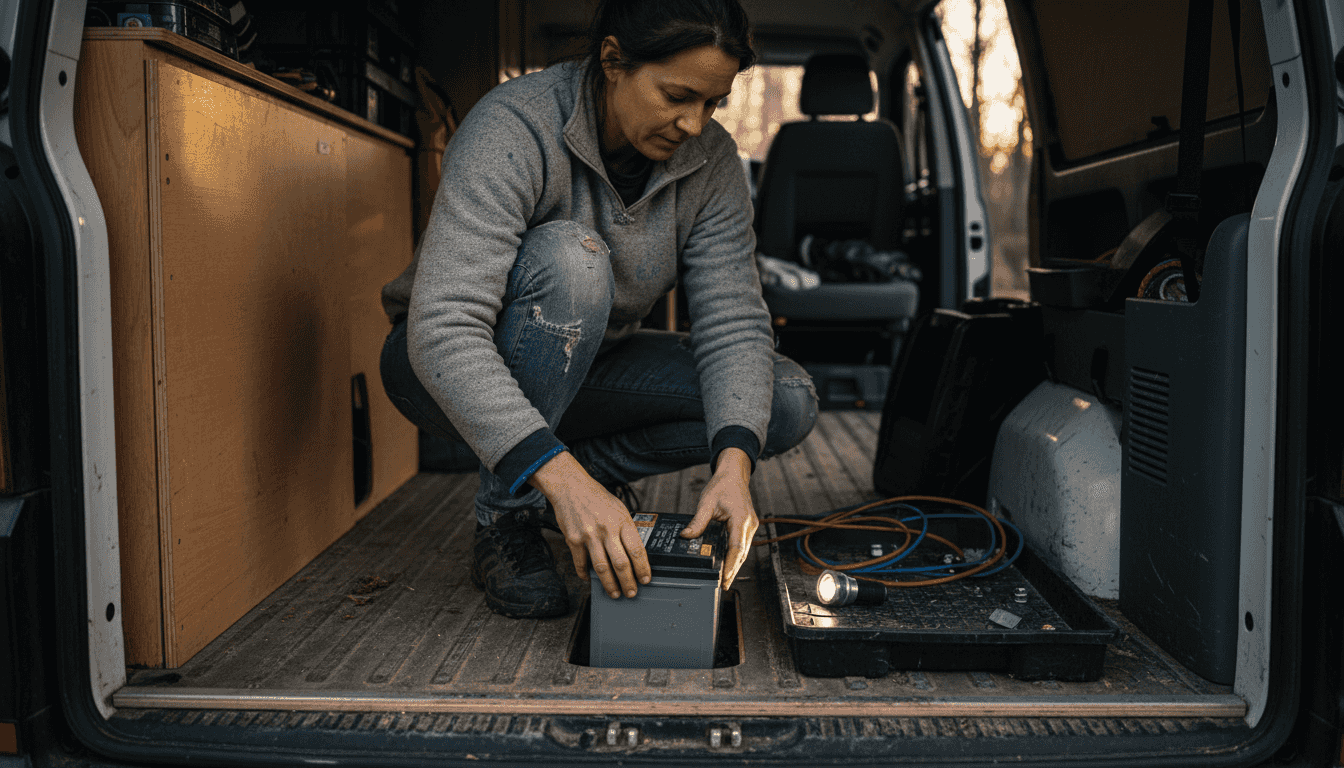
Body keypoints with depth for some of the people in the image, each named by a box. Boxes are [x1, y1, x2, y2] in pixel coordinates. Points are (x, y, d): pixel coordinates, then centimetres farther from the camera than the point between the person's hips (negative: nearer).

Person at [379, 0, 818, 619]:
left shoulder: (711, 161, -11)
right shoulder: (514, 129, -28)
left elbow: (733, 321, -16)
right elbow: (443, 327, -38)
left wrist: (733, 465, -34)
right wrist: (561, 476, -48)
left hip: (582, 370, 5)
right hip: (456, 376, -4)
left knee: (789, 400, -14)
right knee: (568, 257, -37)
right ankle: (505, 521, -22)